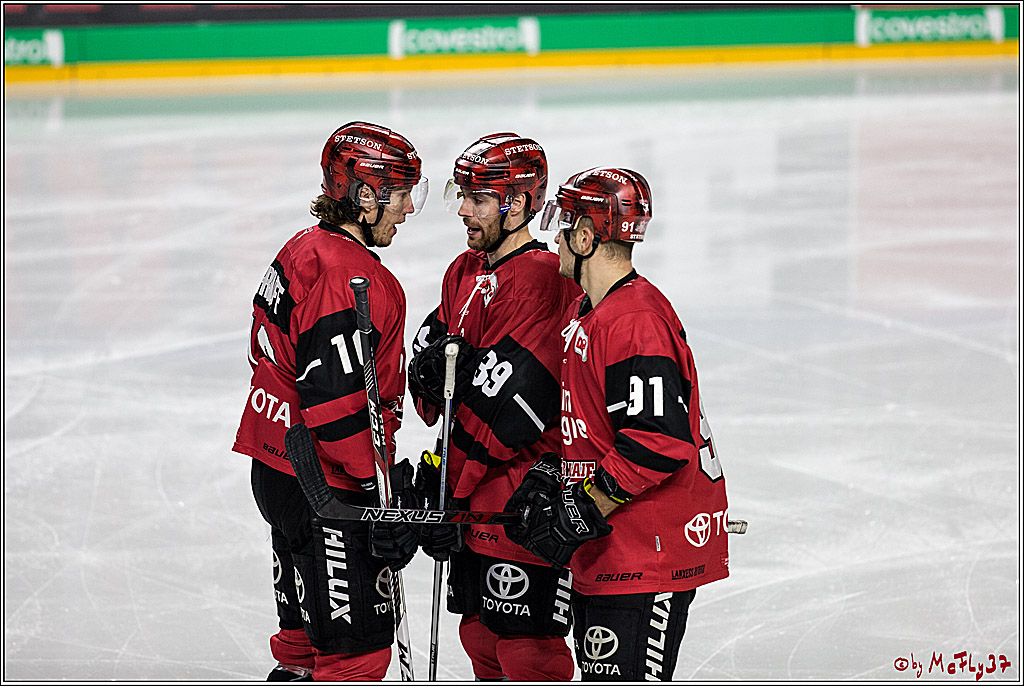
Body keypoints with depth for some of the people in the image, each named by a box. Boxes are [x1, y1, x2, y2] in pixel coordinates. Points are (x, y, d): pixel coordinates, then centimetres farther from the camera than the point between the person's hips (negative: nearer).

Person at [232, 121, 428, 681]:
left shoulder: (305, 249, 11)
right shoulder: (349, 278, -21)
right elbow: (336, 401, -26)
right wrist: (382, 486, -20)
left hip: (277, 469, 10)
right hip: (324, 489, -10)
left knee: (307, 636, 22)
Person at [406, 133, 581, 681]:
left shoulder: (542, 281, -18)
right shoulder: (465, 272, 12)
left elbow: (503, 407, -23)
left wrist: (449, 480, -20)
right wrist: (433, 371, -10)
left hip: (524, 497, -9)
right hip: (471, 497, 9)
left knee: (527, 650, -5)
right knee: (480, 634, 18)